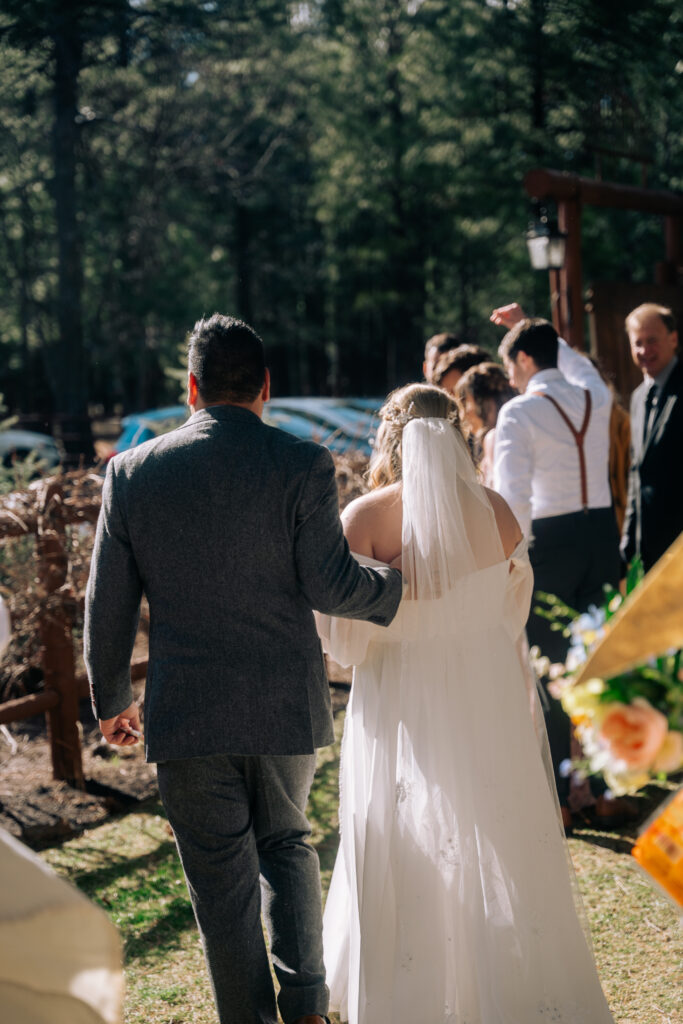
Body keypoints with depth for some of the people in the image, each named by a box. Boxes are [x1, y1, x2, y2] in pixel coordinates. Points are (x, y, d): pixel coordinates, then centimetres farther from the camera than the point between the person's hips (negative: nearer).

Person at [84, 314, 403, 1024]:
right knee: (285, 843, 24)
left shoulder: (132, 472, -2)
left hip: (187, 713, -1)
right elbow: (329, 586, -11)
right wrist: (399, 586, 9)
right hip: (287, 705, 1)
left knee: (222, 885, 11)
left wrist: (110, 698, 16)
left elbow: (107, 605, 2)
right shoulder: (302, 465, -7)